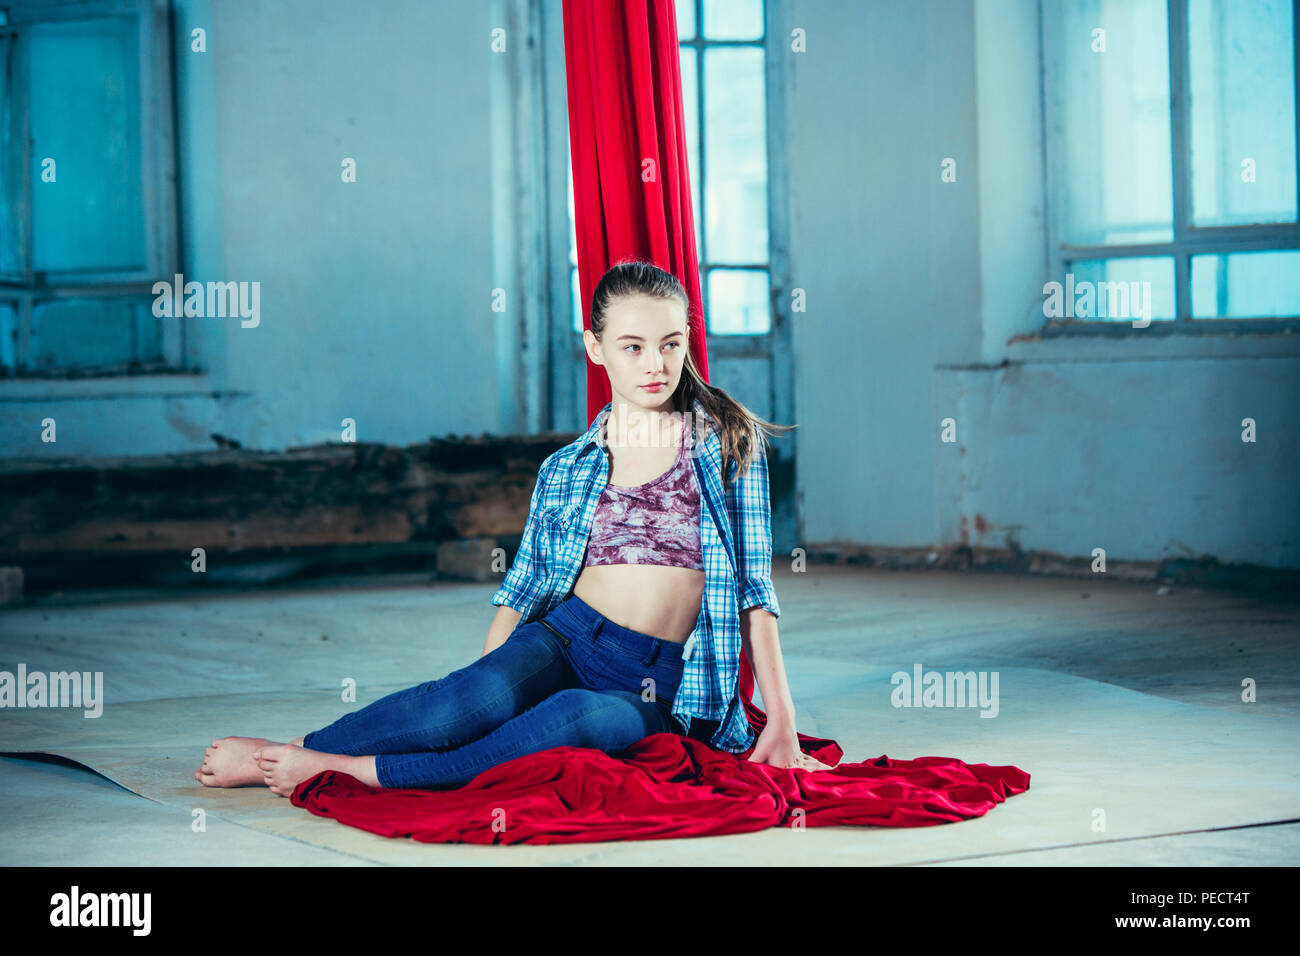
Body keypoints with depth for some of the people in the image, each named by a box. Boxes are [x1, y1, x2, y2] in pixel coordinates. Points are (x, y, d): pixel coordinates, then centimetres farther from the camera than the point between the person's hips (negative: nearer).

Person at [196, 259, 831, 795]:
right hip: (561, 642, 2)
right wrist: (478, 689, 2)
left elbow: (751, 586, 4)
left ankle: (350, 770, -33)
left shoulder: (730, 445, 7)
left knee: (596, 719, -38)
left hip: (658, 687, -2)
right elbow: (523, 589, 12)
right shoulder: (566, 470, 12)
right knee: (483, 698, -34)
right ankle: (289, 748, -19)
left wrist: (780, 720, -2)